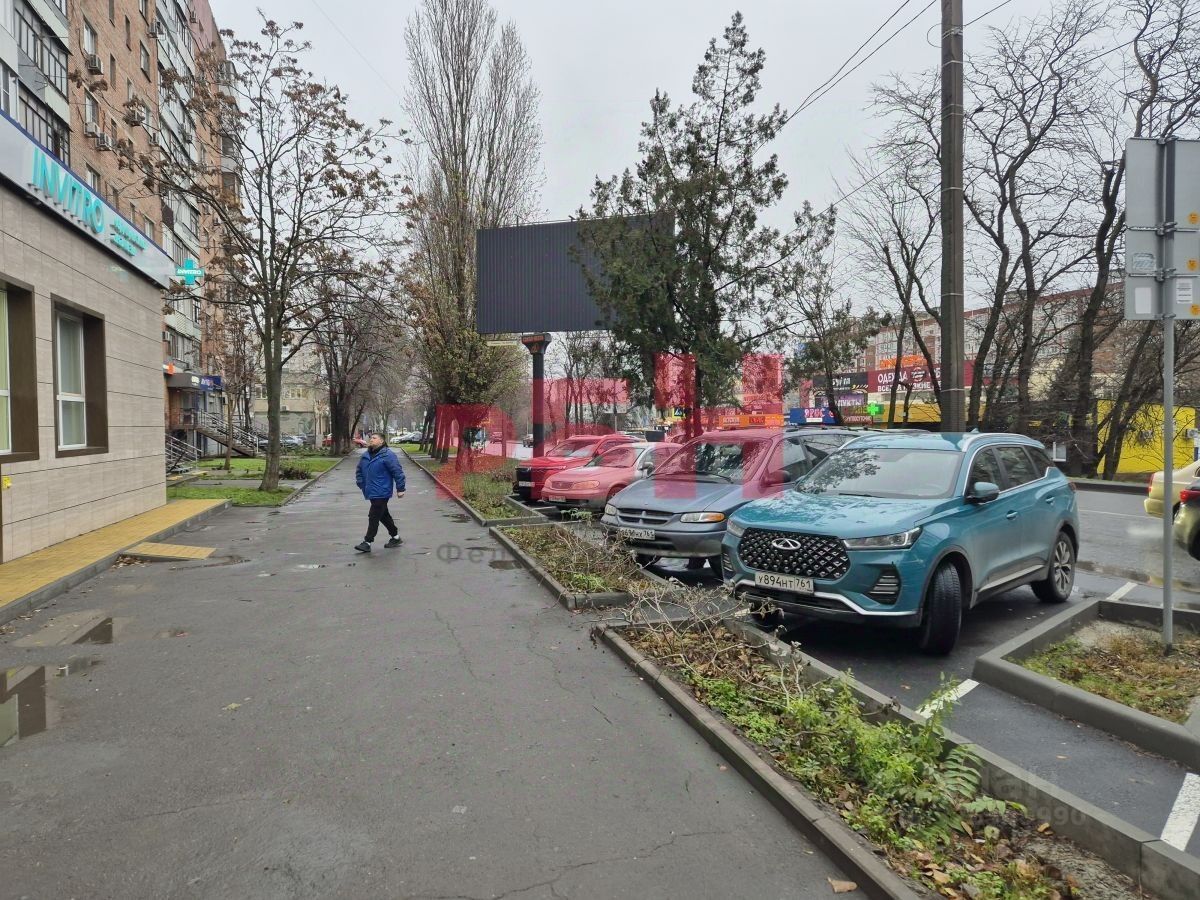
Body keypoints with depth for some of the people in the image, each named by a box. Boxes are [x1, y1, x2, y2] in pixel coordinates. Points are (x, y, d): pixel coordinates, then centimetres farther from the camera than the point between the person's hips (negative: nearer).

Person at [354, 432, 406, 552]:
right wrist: (361, 484, 11)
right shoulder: (365, 456, 10)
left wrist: (400, 489, -15)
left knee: (374, 517, -8)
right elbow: (359, 471, 23)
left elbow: (398, 471, -14)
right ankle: (396, 537, 29)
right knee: (383, 515, 17)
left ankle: (367, 542, -2)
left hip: (381, 493, -8)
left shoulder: (387, 455, -13)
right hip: (371, 492, 8)